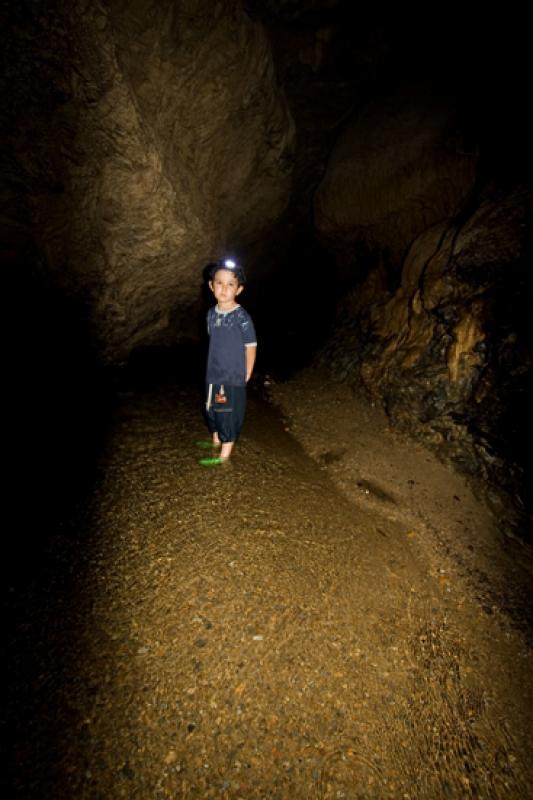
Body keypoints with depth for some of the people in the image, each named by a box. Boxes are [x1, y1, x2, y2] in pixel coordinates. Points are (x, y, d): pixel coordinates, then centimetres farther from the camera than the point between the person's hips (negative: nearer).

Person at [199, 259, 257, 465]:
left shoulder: (242, 317, -15)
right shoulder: (211, 313, 2)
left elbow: (251, 347, -10)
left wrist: (246, 376, -6)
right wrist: (214, 367, 11)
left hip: (233, 379, -6)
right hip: (212, 376, 6)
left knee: (229, 416, 5)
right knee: (212, 411, 21)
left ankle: (224, 455, 18)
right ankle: (216, 440, 44)